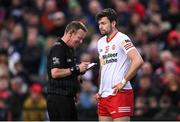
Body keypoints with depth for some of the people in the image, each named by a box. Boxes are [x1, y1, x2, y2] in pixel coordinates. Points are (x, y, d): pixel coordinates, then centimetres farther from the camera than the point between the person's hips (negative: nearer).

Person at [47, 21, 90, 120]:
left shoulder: (70, 49, 19)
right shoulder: (58, 48, -13)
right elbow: (55, 73, -23)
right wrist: (76, 69, -18)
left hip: (68, 98, 10)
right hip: (58, 98, -10)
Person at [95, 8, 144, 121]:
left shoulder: (122, 39, -8)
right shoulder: (101, 42, 17)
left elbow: (138, 61, -20)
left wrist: (123, 82, -17)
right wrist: (100, 90, 17)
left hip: (119, 93, -8)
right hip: (104, 95, 8)